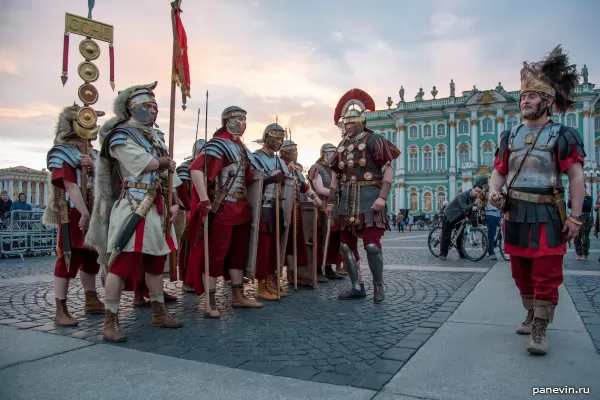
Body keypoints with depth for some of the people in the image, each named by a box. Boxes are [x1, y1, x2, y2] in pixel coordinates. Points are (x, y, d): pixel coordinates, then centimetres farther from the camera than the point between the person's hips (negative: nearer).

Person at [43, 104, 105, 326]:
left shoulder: (91, 152, 18)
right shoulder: (61, 152, -6)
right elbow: (70, 185, -16)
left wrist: (94, 166, -9)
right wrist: (84, 212, -24)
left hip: (94, 211, 8)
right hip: (72, 212, -8)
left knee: (91, 256, 13)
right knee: (69, 257, -7)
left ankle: (91, 302, 24)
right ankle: (61, 310, -2)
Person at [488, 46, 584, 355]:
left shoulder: (563, 135, -3)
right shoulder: (510, 136, 10)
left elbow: (576, 177, -7)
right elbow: (498, 170, 11)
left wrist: (575, 217, -14)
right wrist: (494, 192, -11)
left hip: (547, 215, -5)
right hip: (515, 214, 5)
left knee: (546, 275, -2)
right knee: (521, 272, 14)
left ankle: (539, 332, 6)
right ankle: (532, 316, 32)